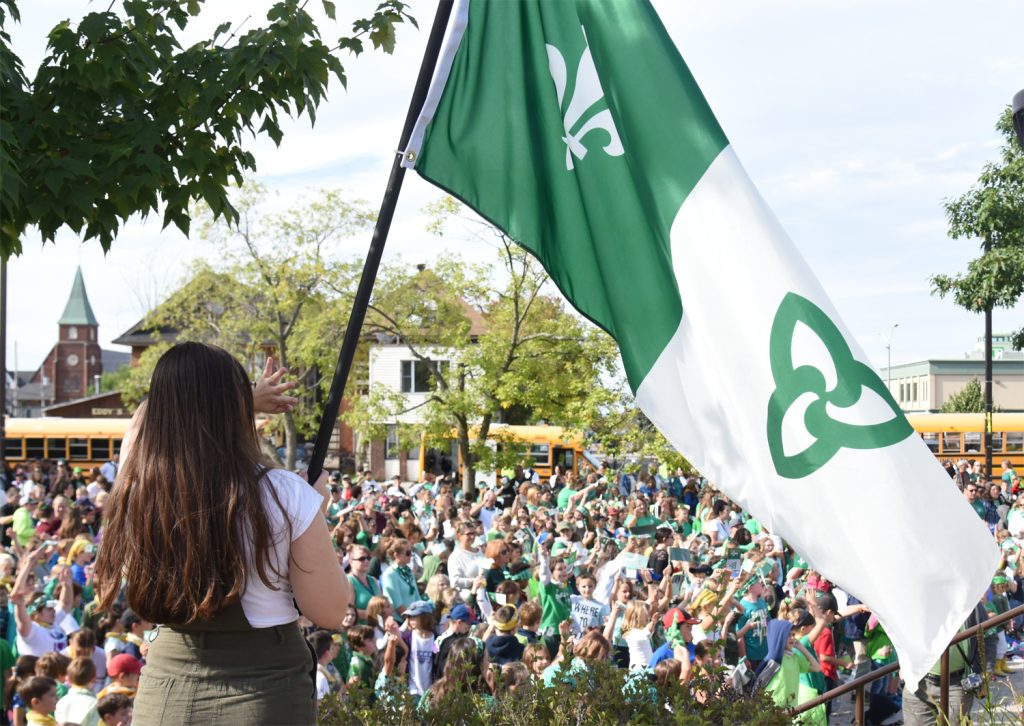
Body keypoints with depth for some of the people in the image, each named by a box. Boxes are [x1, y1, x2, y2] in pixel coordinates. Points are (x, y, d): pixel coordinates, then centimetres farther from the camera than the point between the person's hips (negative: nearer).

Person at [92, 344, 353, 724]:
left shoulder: (136, 490, -8)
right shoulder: (284, 495, -19)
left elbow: (149, 417, 15)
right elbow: (330, 612, -9)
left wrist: (246, 402, 25)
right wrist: (318, 509, 2)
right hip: (264, 692, -2)